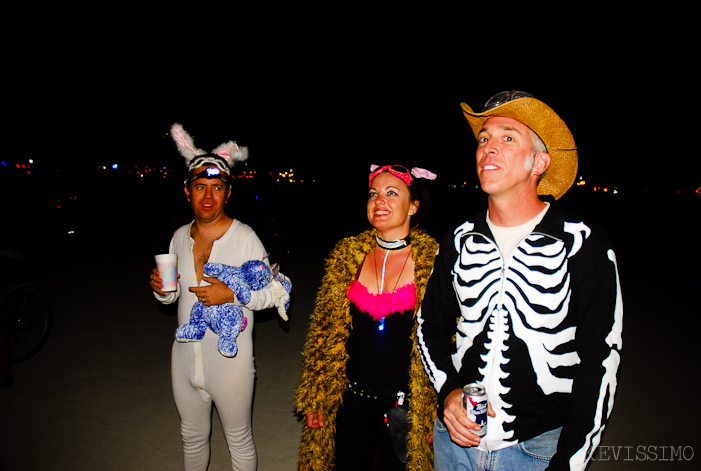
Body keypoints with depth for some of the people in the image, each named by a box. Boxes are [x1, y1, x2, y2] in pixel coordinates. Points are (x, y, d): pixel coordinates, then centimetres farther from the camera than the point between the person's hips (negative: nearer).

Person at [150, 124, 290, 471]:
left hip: (230, 358, -5)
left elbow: (273, 292, -11)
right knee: (192, 436, 25)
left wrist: (232, 294, -25)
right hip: (186, 355, 5)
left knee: (239, 441, 14)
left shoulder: (244, 237, -15)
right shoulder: (180, 237, 3)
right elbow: (174, 295, 14)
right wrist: (161, 290, -8)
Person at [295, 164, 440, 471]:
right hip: (351, 401, 3)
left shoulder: (432, 262, -10)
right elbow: (325, 329, 4)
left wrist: (439, 410, -4)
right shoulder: (347, 256, -2)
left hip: (406, 406, -2)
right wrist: (313, 398, 5)